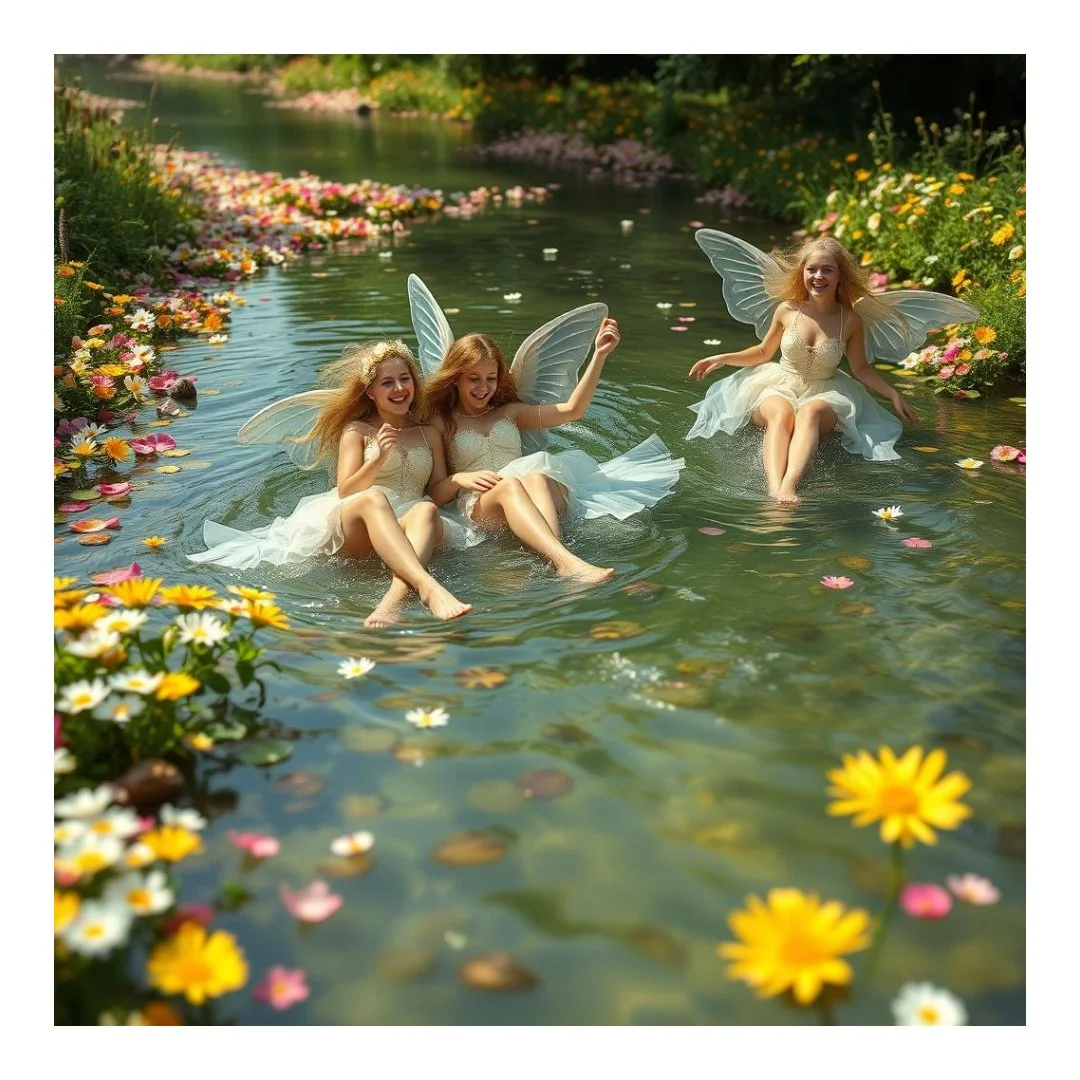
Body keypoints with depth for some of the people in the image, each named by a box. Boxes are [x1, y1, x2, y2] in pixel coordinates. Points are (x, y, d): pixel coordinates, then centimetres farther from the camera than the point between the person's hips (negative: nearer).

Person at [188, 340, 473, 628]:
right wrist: (378, 458, -13)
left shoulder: (429, 434, 24)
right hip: (352, 528, -2)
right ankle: (428, 587, -63)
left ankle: (395, 598, -63)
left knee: (427, 510, -36)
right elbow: (345, 491, 2)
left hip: (406, 528, 2)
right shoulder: (356, 430, 15)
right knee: (373, 498, -39)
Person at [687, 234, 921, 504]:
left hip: (824, 394, 0)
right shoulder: (787, 310, 0)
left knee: (810, 412, -38)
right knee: (781, 414, -37)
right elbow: (764, 352, 16)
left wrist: (894, 395, 2)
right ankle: (774, 490, -60)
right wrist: (724, 358, 4)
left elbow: (861, 368, 12)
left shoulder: (850, 321, -2)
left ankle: (789, 485, -60)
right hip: (778, 389, 1)